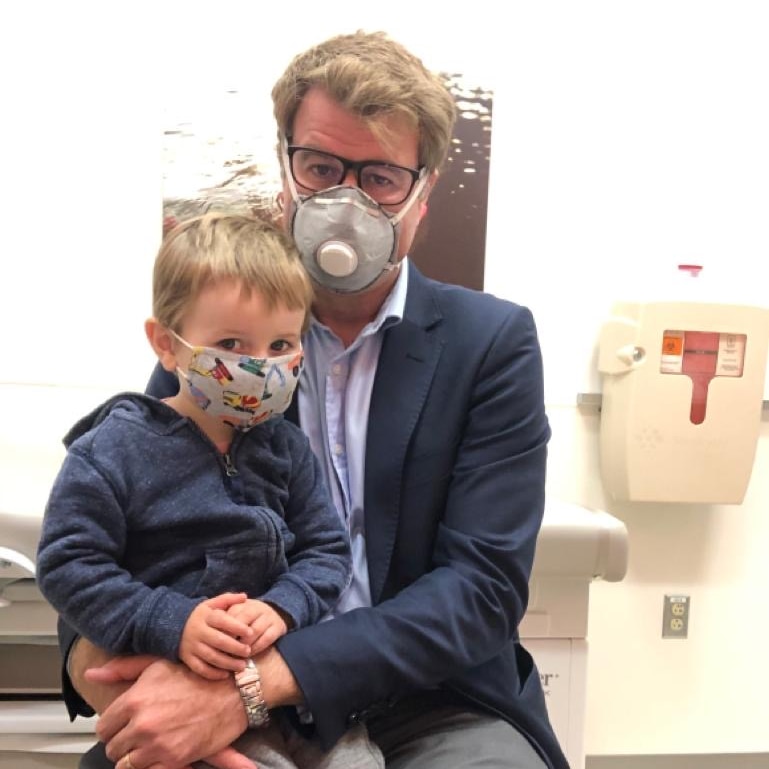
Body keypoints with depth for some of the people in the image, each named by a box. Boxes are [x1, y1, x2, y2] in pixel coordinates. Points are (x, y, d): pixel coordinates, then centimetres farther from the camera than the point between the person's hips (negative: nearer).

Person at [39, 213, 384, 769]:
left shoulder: (287, 446, 5)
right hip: (172, 681, -4)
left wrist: (282, 608, -14)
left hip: (289, 667, 5)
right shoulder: (114, 448, -8)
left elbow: (327, 548, 6)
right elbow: (68, 565, -10)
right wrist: (171, 625, -20)